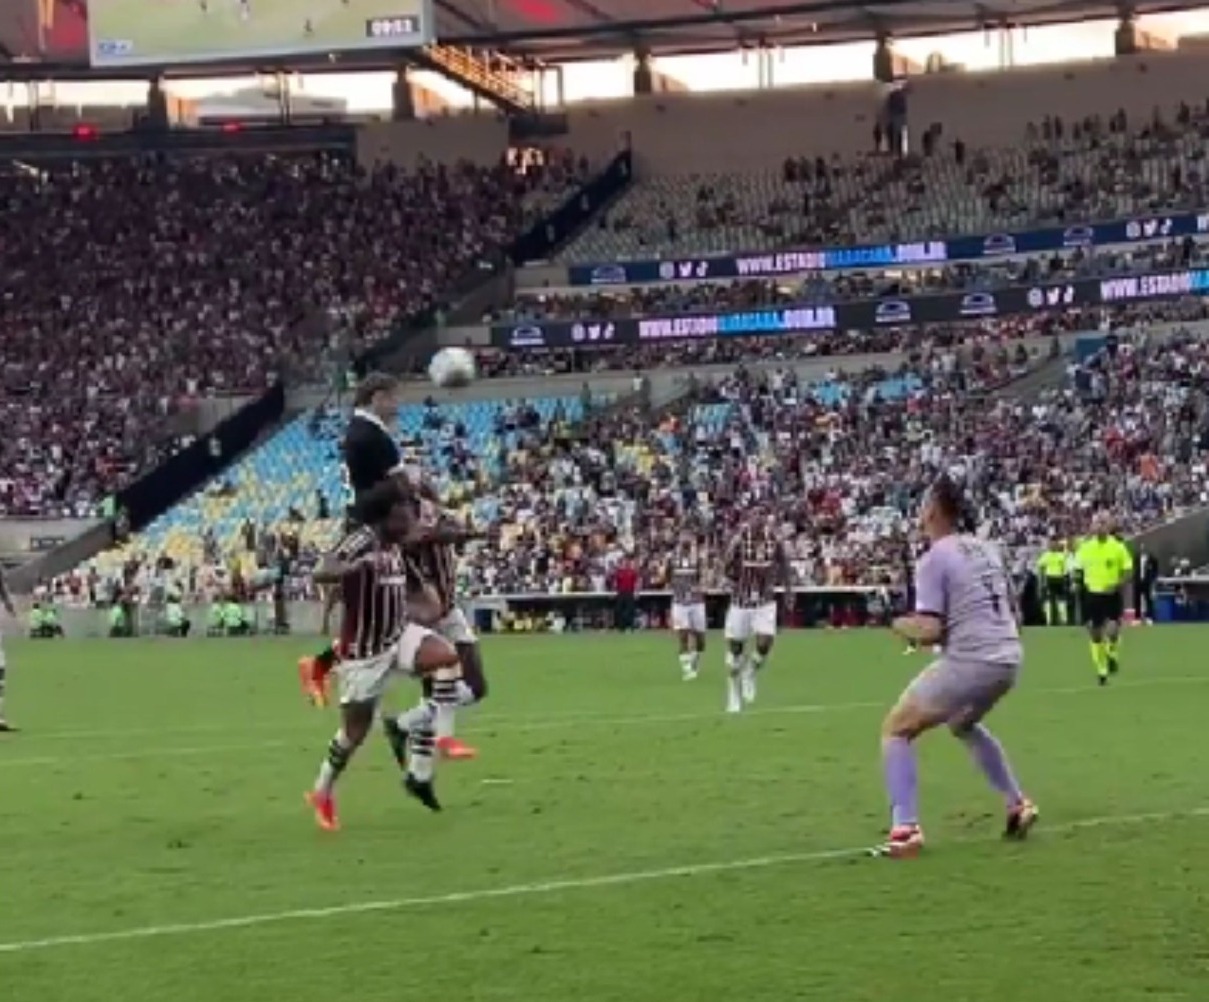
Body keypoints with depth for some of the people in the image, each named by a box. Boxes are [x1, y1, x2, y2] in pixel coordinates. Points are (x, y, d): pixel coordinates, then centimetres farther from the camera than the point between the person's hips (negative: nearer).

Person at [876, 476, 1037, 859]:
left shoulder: (934, 558, -8)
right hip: (1008, 658, 8)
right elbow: (1014, 614, 19)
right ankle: (1017, 805, 30)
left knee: (895, 730, 4)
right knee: (964, 725, 35)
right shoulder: (986, 549, 13)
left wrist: (901, 626, 6)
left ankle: (905, 829, -8)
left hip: (969, 662, -8)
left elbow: (929, 631, -14)